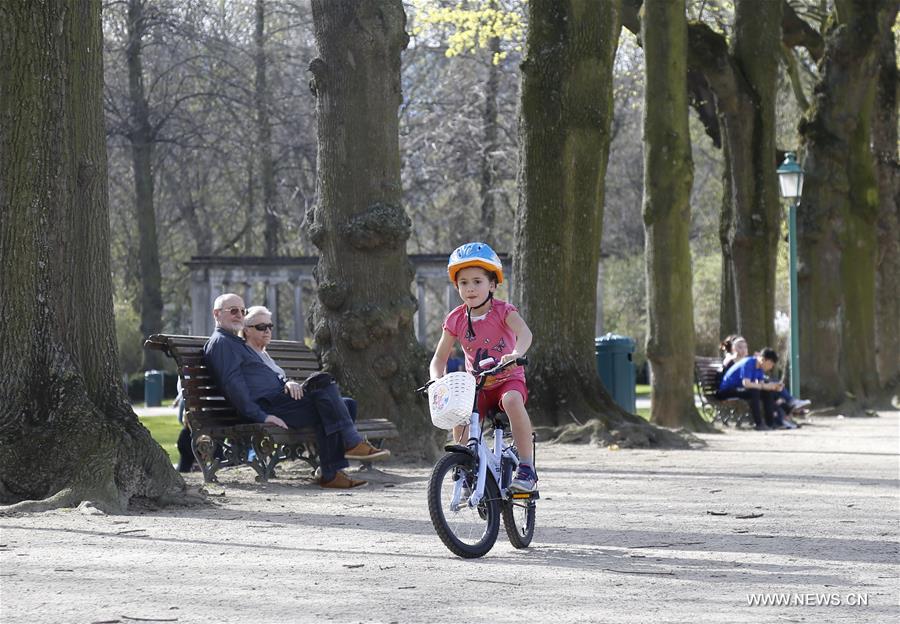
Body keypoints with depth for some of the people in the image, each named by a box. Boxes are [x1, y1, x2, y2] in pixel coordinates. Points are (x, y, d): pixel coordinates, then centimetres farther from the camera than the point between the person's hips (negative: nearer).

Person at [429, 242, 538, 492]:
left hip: (508, 379, -3)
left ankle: (527, 467, -29)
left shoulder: (502, 311, -10)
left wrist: (516, 354, -52)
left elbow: (524, 333, -30)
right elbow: (439, 358, 4)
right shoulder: (456, 320, 0)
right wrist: (437, 379, -19)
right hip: (476, 385, 3)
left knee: (512, 400, -36)